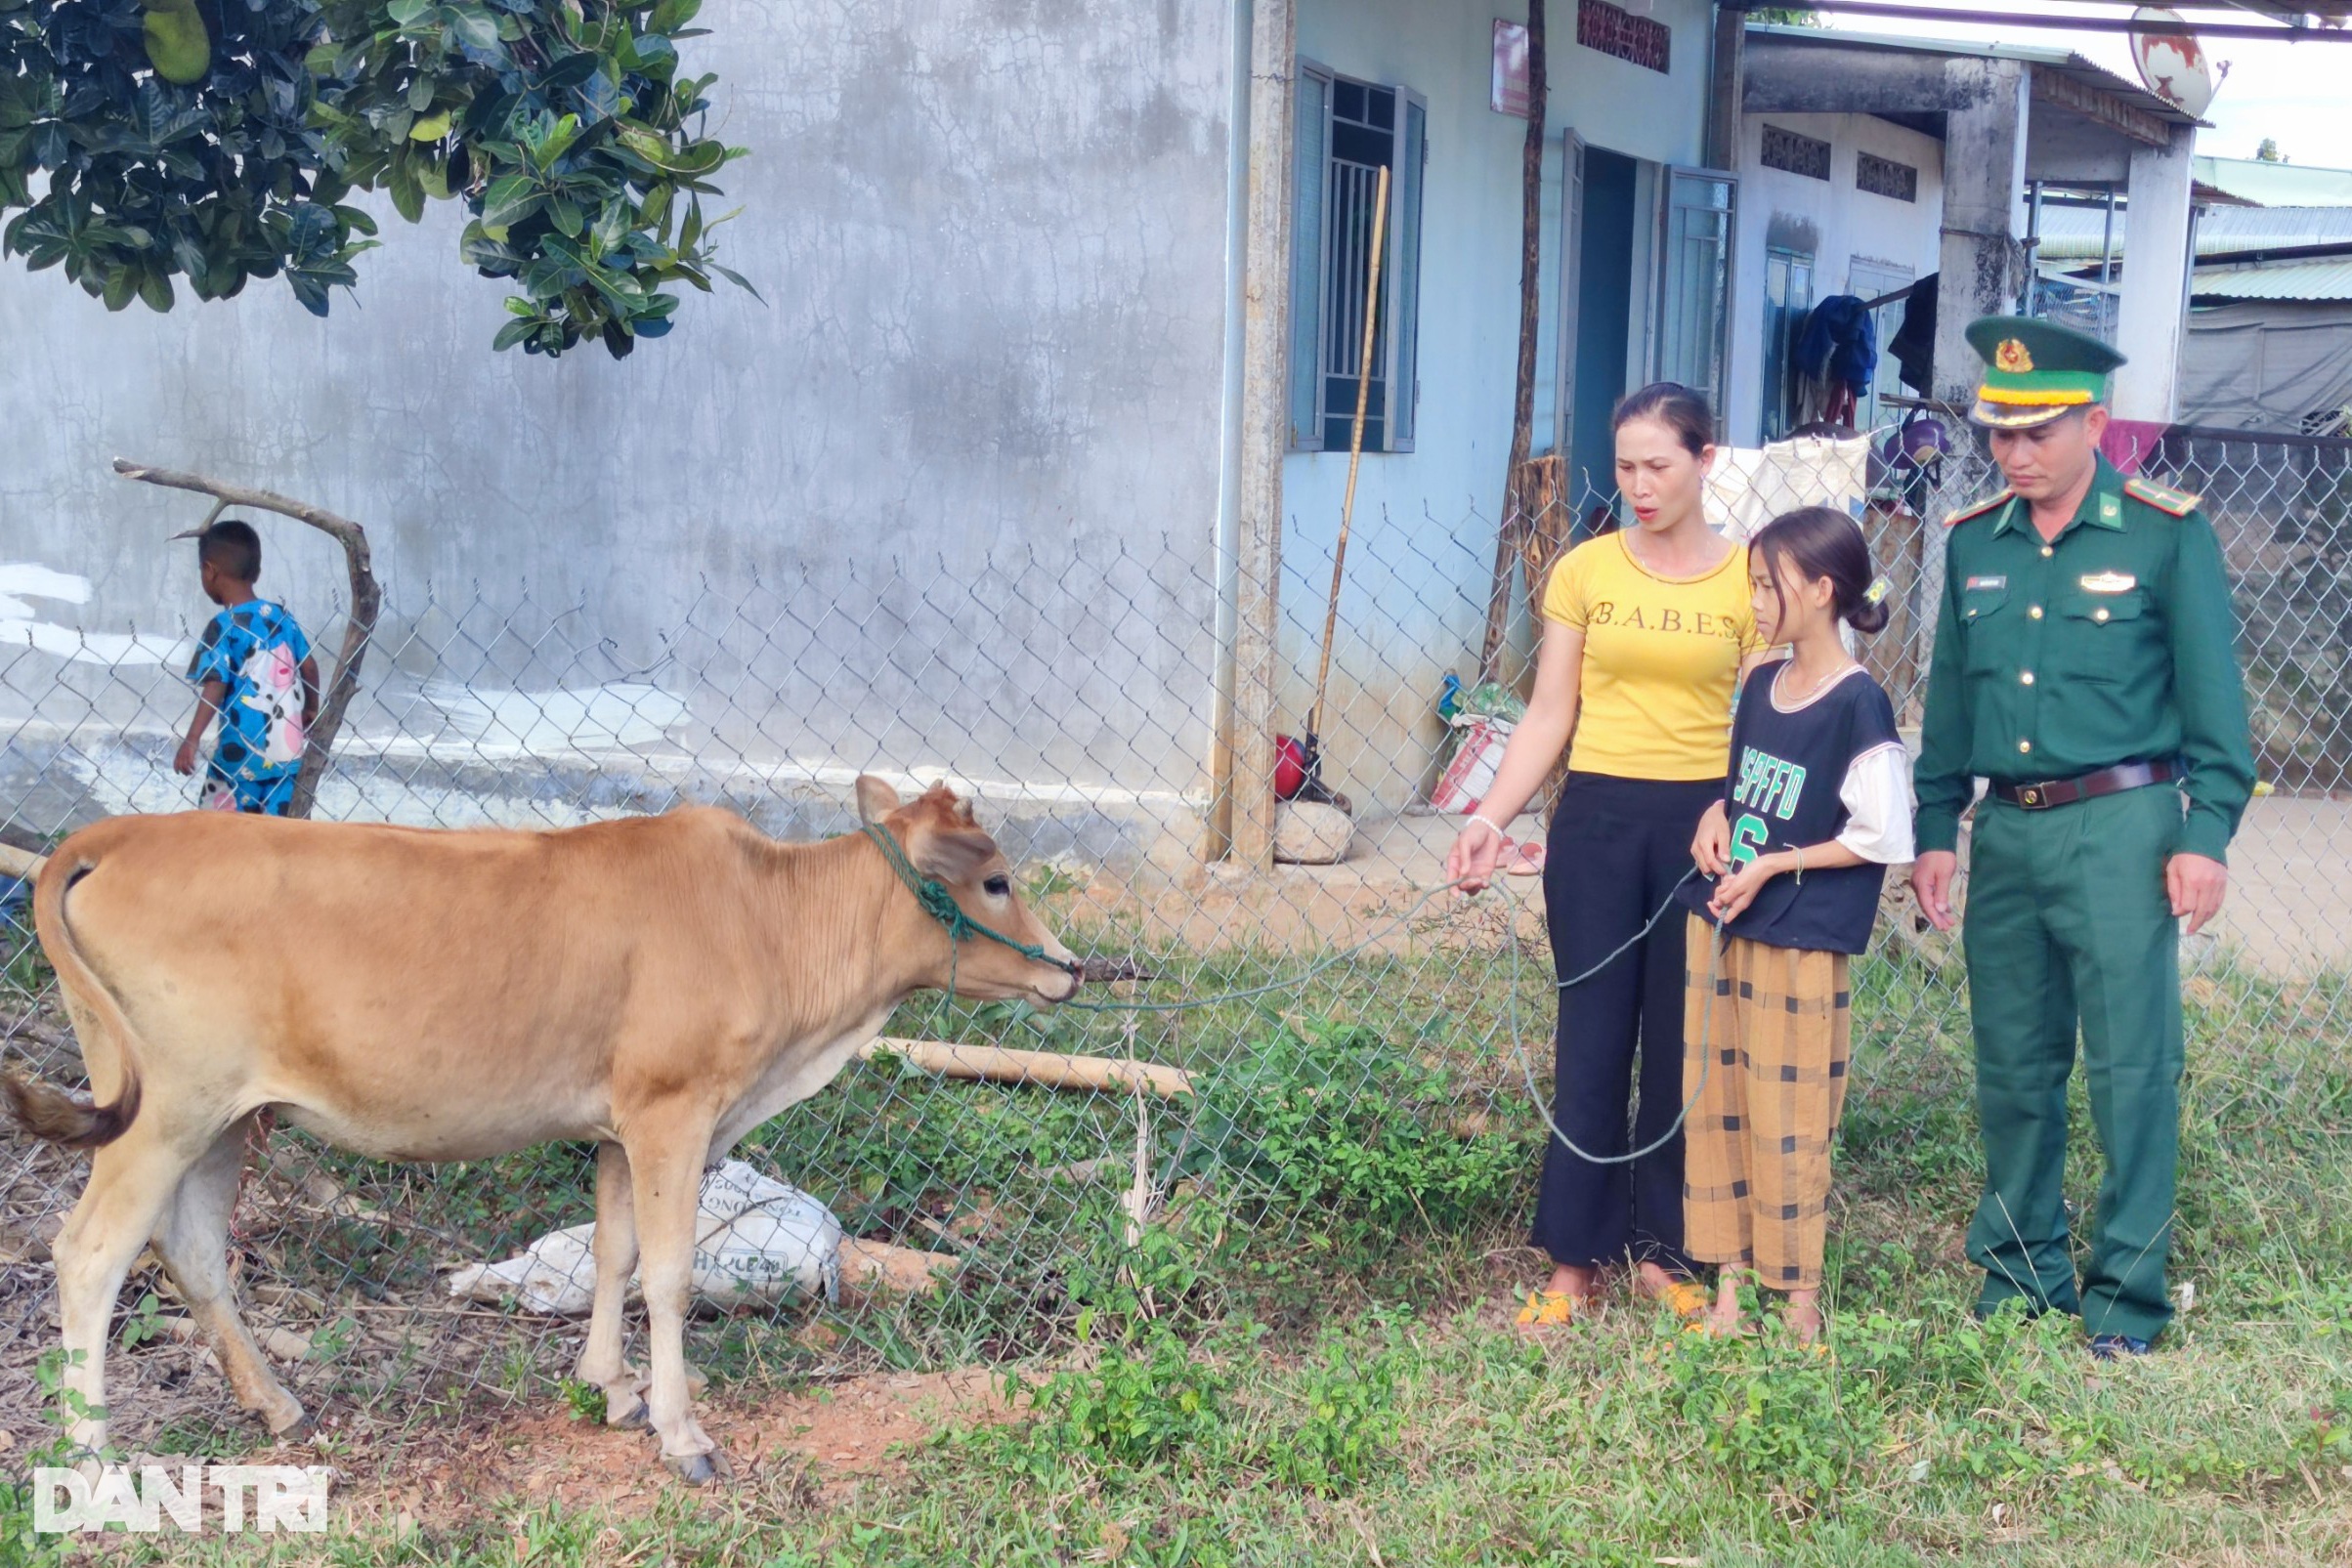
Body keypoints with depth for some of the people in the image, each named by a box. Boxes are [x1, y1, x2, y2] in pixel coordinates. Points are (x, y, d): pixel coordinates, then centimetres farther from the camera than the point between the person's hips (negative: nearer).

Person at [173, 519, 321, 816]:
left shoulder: (223, 627, -10)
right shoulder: (281, 616, 7)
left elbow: (214, 686, -19)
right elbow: (309, 666, 15)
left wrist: (192, 740, -24)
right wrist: (311, 710, 32)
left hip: (242, 753, -5)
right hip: (287, 751, 6)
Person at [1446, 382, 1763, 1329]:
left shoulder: (1748, 580, 1)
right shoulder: (1584, 570, 3)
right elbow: (1548, 717, 4)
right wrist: (1492, 817, -7)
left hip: (1702, 822, 0)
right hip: (1598, 819, 0)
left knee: (1684, 1044, 7)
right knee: (1593, 1039, 3)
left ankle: (1663, 1249, 21)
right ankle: (1575, 1258, 11)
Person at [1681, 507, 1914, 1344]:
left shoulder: (1857, 705, -14)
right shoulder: (1760, 685, 7)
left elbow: (1885, 836, -13)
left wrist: (1774, 865, -14)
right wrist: (1716, 817, 0)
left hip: (1800, 942, -7)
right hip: (1720, 922, 7)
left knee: (1787, 1118, 2)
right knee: (1713, 1103, 10)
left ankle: (1800, 1292, 16)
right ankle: (1728, 1277, 21)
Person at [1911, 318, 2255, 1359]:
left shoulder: (2166, 534, -4)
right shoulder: (1973, 542, 9)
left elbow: (2212, 697, -3)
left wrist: (2206, 836, -10)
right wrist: (1935, 829, 13)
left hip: (2121, 830, -4)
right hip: (2006, 833, 5)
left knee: (2131, 1069, -2)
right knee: (2011, 1070, 11)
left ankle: (2127, 1299, 8)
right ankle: (2018, 1273, 25)